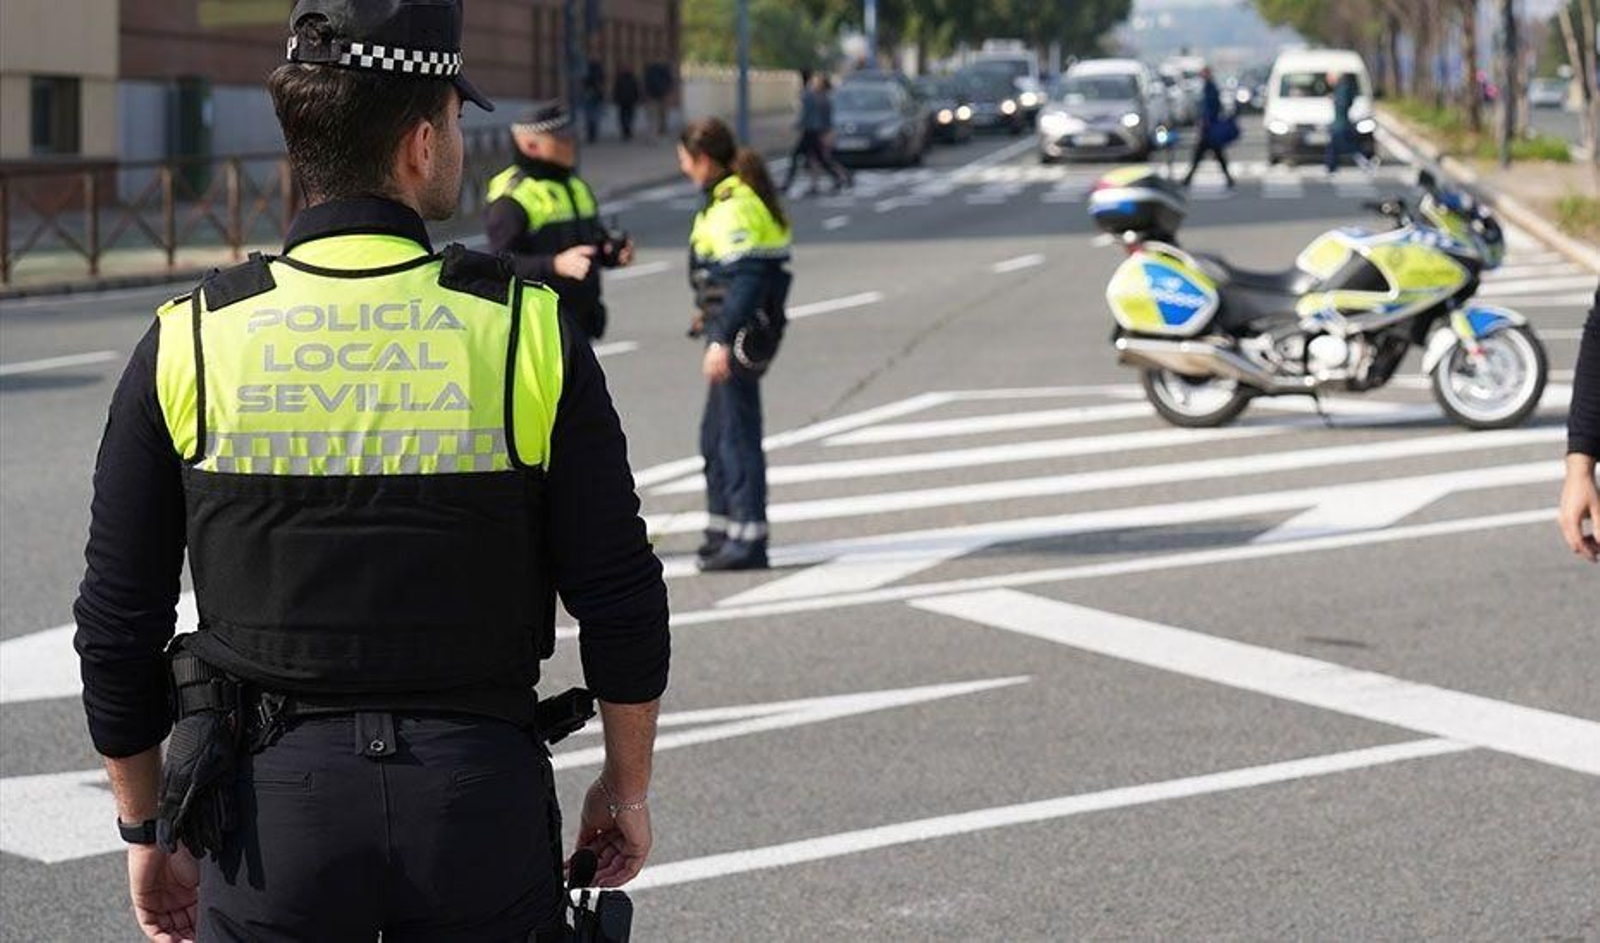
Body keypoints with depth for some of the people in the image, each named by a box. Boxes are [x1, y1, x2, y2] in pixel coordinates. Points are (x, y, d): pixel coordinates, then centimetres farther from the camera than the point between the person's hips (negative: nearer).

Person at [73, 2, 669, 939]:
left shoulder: (190, 344, -4)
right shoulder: (529, 332, -7)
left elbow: (118, 625, 0)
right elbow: (621, 601, -3)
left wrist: (148, 829, 13)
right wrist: (629, 785, 12)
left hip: (272, 796, 1)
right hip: (482, 792, 0)